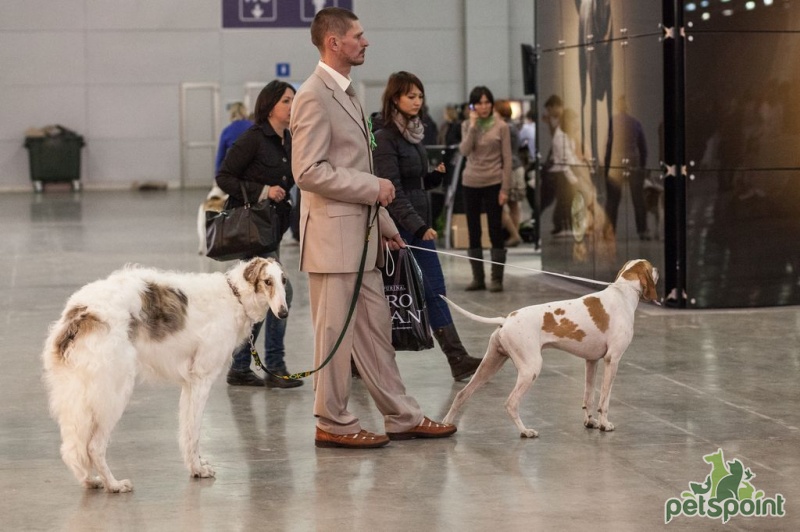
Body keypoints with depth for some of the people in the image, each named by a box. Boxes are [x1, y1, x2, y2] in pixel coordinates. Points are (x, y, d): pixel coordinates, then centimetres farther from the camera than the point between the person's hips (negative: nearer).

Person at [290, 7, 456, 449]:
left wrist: (383, 220, 19)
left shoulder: (345, 94, 17)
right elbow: (309, 171, -21)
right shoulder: (314, 97, -15)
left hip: (360, 235, 10)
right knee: (335, 333, -1)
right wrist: (373, 188, -16)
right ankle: (333, 425, 8)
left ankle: (402, 417, 19)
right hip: (332, 235, -10)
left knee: (375, 328, 13)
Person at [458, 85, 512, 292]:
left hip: (493, 183, -3)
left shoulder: (501, 127, -1)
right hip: (471, 183, 3)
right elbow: (464, 151, -9)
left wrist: (505, 188, -9)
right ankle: (477, 278, 13)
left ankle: (496, 279, 2)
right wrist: (473, 125, -12)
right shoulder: (467, 126, 7)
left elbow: (507, 159, -3)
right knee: (473, 232, 6)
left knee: (495, 231, -1)